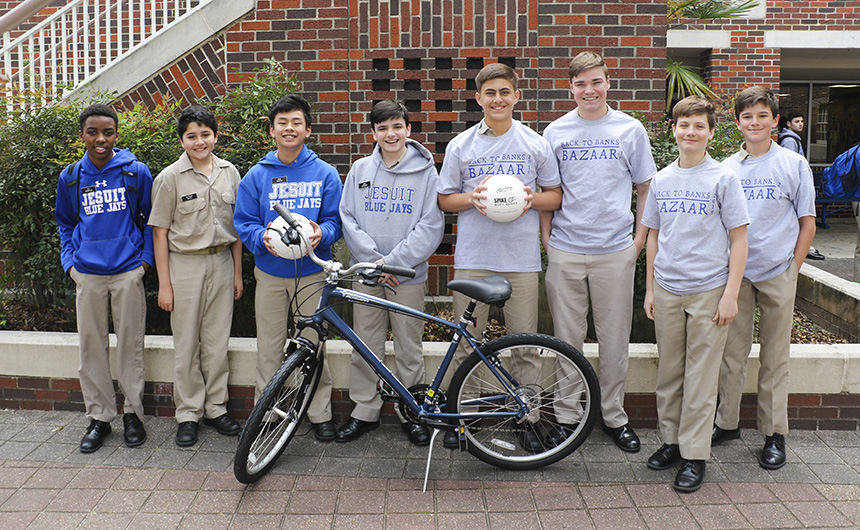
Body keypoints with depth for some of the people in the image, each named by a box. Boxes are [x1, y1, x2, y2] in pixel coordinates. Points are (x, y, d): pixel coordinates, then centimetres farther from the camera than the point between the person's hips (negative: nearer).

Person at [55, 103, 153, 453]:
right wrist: (70, 262, 8)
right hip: (87, 274, 2)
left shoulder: (136, 172, 0)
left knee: (130, 344, 3)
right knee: (91, 346, 5)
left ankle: (132, 412, 17)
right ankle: (99, 417, 17)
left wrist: (146, 258, 0)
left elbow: (149, 218, 8)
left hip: (127, 271, -2)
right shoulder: (70, 178, 7)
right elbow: (65, 224, 19)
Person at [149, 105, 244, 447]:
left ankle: (216, 409, 21)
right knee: (187, 344, 4)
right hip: (185, 265, -3)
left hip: (221, 263, 3)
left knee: (217, 342, 9)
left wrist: (237, 273, 9)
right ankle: (188, 414, 16)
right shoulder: (170, 178, -4)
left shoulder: (229, 173, 6)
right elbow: (159, 232, -4)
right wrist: (164, 283, -7)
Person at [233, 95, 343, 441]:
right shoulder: (257, 176, 4)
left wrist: (322, 233, -20)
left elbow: (336, 220, 2)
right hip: (270, 273, 1)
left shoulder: (325, 174, 2)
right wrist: (262, 238, -17)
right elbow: (243, 222, 4)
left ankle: (320, 414, 19)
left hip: (312, 272, 0)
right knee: (270, 348, 6)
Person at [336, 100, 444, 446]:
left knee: (409, 348, 6)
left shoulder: (425, 171, 0)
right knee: (366, 347, 8)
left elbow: (431, 226, -6)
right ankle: (365, 410, 21)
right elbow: (348, 219, 3)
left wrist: (393, 262, -13)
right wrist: (374, 260, -9)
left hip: (408, 274, -2)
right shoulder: (360, 170, 7)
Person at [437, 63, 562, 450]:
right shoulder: (460, 146, 6)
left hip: (521, 257, 0)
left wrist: (532, 198, -11)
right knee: (465, 343, 5)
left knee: (525, 344, 4)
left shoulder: (535, 145, 6)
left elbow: (556, 196, 11)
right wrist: (472, 198, -11)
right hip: (472, 258, 0)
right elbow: (444, 199, 9)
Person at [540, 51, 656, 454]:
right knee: (567, 337, 7)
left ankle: (614, 416, 23)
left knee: (614, 338, 7)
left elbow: (645, 187, 10)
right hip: (566, 250, 0)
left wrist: (640, 237, 2)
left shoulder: (630, 129, 4)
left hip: (616, 250, 0)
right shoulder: (555, 132, 5)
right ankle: (566, 416, 20)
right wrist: (545, 237, 2)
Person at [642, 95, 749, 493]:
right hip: (667, 289, 4)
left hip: (708, 290, -4)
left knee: (701, 375, 1)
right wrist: (650, 288, 11)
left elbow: (739, 239, -4)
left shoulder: (723, 179, -4)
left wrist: (731, 294, -9)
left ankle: (695, 454, 11)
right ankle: (671, 440, 26)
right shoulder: (661, 180, 8)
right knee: (668, 371, 12)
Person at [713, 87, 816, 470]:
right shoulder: (727, 168, 6)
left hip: (777, 273, -2)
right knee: (731, 353, 7)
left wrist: (793, 267, -2)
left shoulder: (793, 165, 0)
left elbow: (807, 223, 3)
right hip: (734, 273, 2)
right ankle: (726, 423, 21)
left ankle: (774, 434, 16)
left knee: (774, 357, 6)